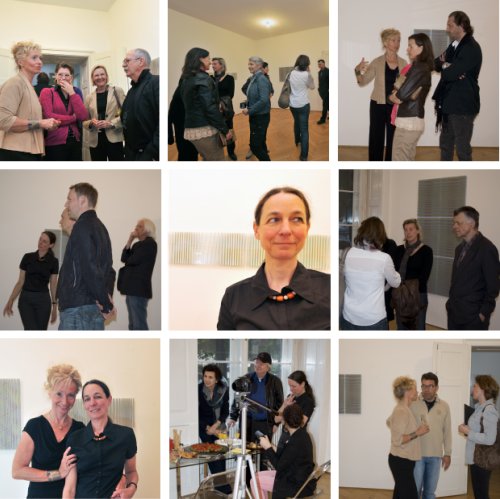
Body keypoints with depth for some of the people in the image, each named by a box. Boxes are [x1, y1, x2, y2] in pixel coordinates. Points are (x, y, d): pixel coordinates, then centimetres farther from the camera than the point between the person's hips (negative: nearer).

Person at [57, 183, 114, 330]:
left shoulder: (83, 226, -11)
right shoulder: (99, 227, 18)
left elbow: (90, 268, -20)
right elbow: (108, 268, 19)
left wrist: (106, 304, -13)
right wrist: (105, 300, 6)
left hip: (78, 308, -9)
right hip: (94, 310, 9)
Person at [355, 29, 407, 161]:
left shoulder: (403, 63, 3)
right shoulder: (377, 62, -4)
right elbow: (362, 82, -4)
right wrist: (358, 71, -23)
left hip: (396, 106, 2)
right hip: (378, 105, -2)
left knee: (393, 139, 7)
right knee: (376, 138, 4)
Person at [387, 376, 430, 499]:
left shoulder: (402, 409, 8)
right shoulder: (401, 412, -21)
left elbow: (390, 422, 28)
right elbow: (397, 440, -25)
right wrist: (417, 433, -20)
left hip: (402, 460, 10)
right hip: (401, 461, -10)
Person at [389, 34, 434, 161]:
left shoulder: (419, 68, -15)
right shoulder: (423, 68, 15)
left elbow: (403, 94, -20)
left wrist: (393, 96, 2)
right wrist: (394, 96, -4)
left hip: (408, 121, -10)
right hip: (412, 120, 10)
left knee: (400, 162, -5)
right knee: (407, 160, 14)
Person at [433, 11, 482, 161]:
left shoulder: (471, 48, -18)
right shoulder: (454, 45, 12)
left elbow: (450, 73, -24)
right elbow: (437, 64, 8)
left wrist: (444, 66, -3)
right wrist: (447, 66, -13)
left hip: (463, 104, -9)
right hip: (449, 103, 9)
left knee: (462, 148, -1)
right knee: (445, 144, 19)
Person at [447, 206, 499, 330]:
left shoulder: (486, 248, -13)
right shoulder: (460, 248, 12)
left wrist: (484, 313, -12)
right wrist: (451, 303, 12)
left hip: (474, 316, -8)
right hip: (454, 313, 8)